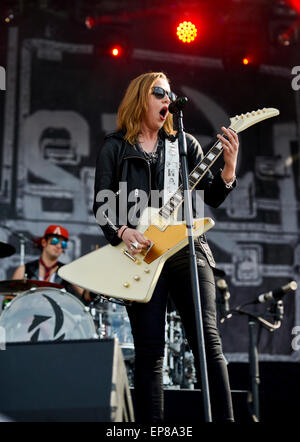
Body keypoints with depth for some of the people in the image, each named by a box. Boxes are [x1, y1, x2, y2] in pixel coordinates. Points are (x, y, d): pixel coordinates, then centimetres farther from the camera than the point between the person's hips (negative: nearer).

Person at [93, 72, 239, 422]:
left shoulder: (185, 144, 15)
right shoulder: (115, 148, 10)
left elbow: (212, 197, 10)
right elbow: (101, 205, 5)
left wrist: (228, 168, -9)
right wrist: (122, 232, -14)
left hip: (187, 247, 2)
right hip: (141, 252, -1)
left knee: (208, 342, -7)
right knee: (149, 350, -2)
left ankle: (224, 419, -4)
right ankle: (150, 423, 5)